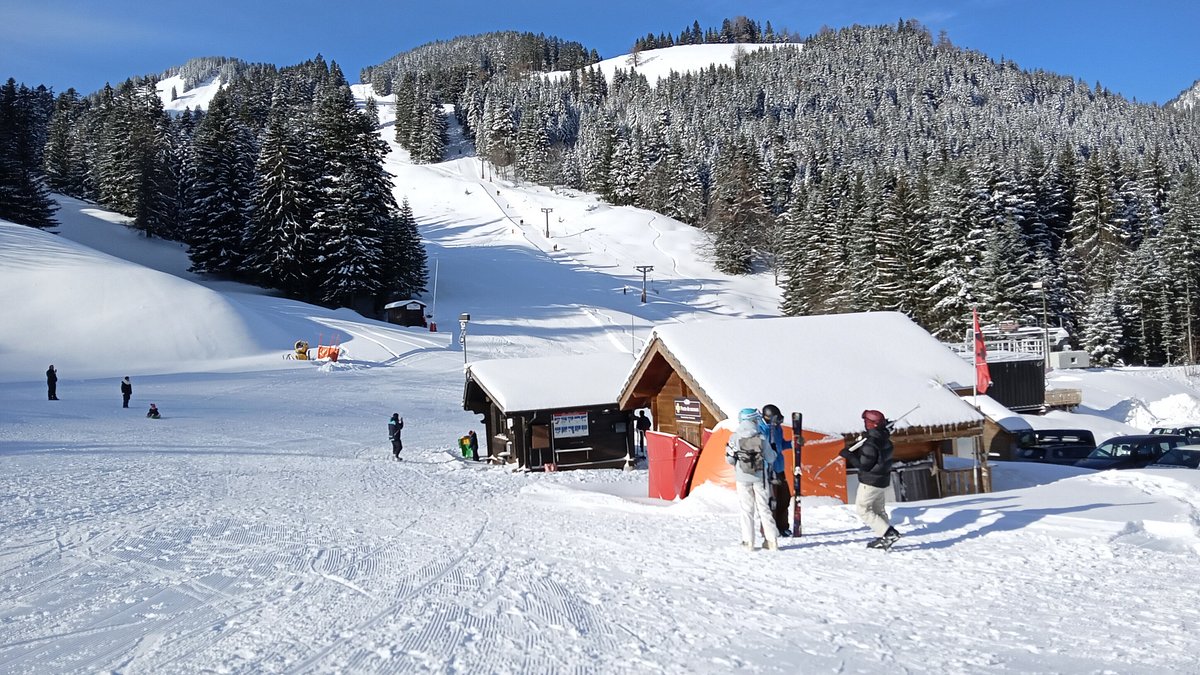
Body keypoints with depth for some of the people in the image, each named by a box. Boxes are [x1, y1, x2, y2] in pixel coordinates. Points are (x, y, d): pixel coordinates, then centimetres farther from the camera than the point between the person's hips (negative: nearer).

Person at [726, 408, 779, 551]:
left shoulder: (734, 437, -7)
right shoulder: (760, 437, -8)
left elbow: (729, 459, -7)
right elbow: (770, 459, -3)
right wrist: (773, 452, 19)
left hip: (742, 477, 0)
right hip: (759, 477, 0)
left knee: (746, 509, 6)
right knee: (763, 508, 10)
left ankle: (748, 541, 3)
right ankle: (771, 540, 10)